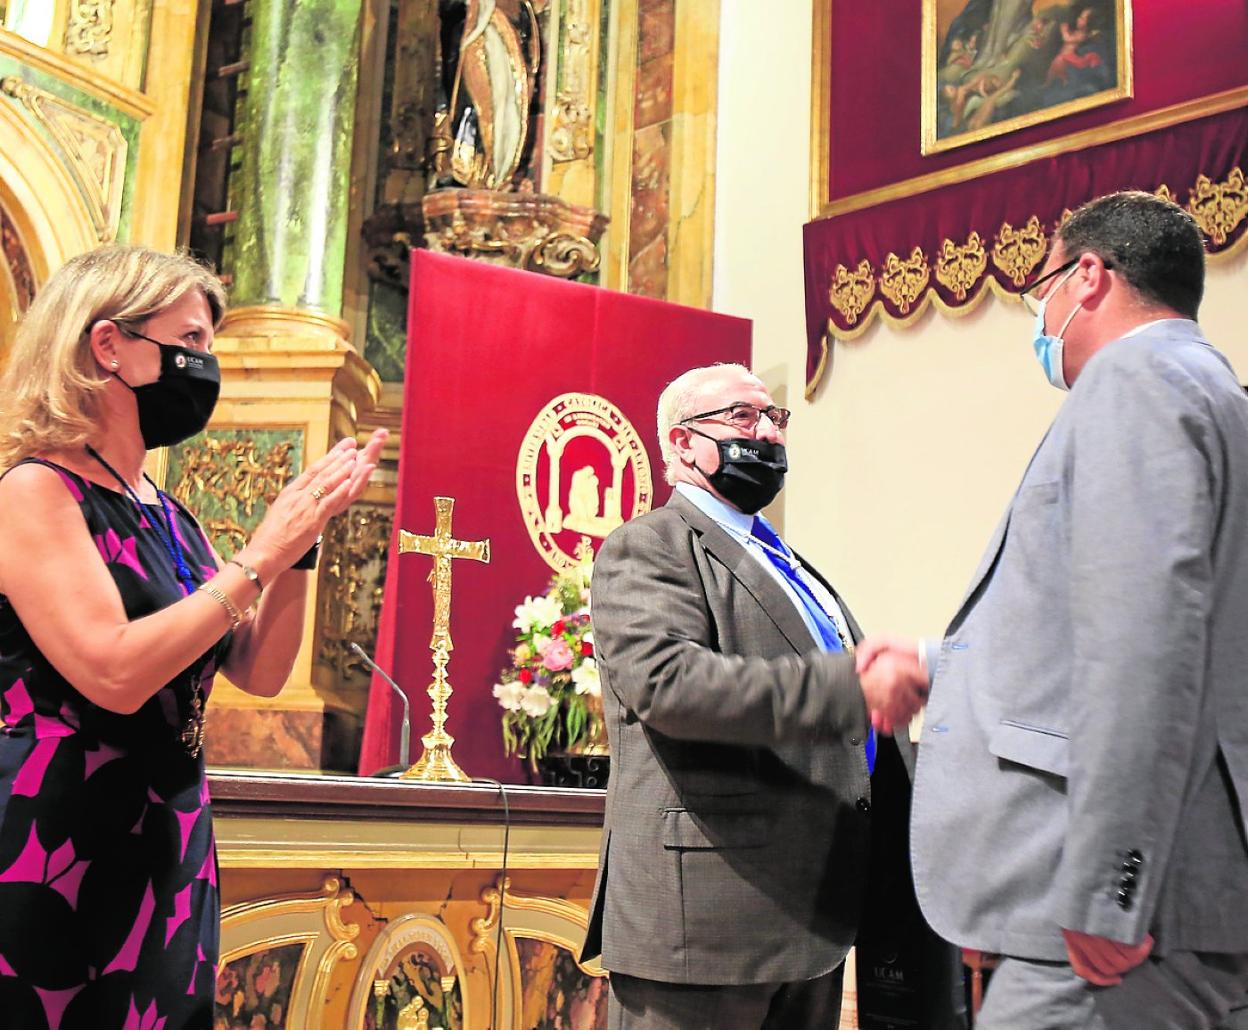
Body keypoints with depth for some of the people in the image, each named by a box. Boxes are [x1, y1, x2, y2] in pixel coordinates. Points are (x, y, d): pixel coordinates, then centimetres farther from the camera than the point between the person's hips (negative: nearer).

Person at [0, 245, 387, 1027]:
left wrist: (301, 538, -4)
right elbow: (115, 674, -25)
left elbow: (259, 672, 8)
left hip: (171, 861, 8)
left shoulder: (168, 516, 10)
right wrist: (260, 557, -19)